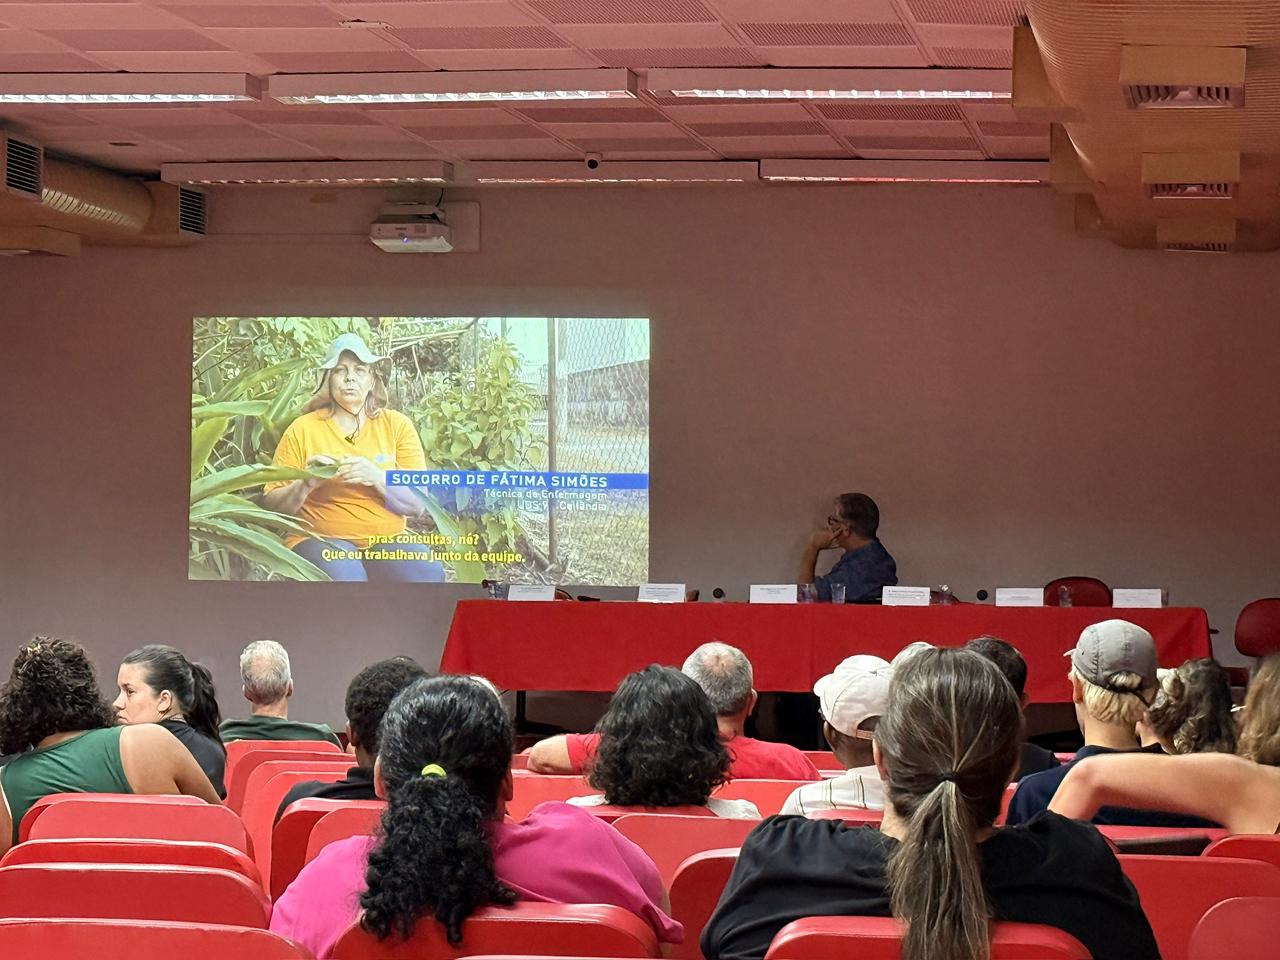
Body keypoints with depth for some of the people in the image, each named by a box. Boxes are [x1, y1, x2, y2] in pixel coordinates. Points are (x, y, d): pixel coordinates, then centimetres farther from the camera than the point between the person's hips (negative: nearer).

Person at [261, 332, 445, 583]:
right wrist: (305, 485, -17)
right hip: (322, 540, -2)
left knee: (428, 572, -31)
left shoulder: (397, 425, 8)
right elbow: (272, 504, 3)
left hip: (388, 541, 2)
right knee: (344, 573, -37)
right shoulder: (303, 429, 4)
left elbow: (419, 503, 0)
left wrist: (377, 477, -17)